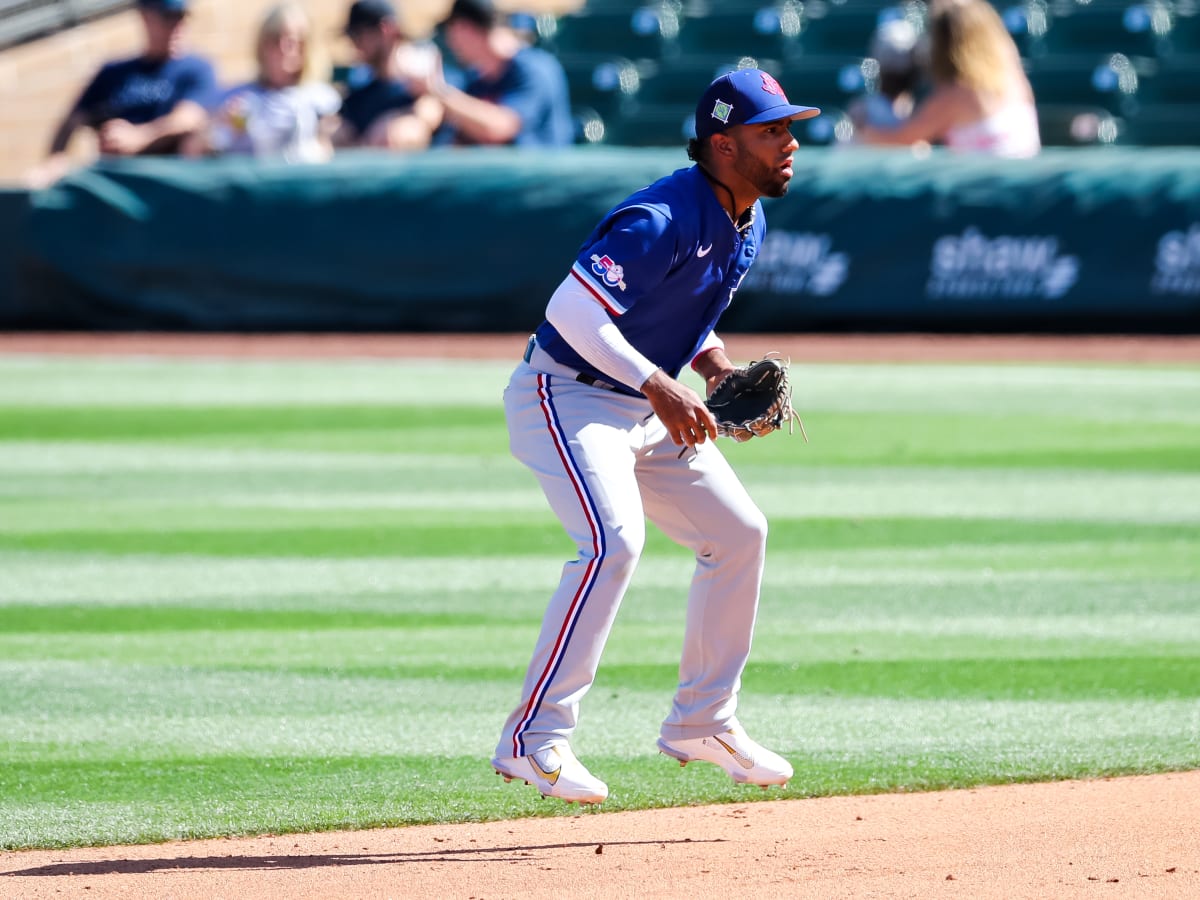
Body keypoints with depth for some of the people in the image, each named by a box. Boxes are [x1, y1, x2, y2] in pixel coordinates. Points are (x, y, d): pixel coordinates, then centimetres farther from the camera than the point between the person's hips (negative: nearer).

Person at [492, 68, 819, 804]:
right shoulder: (666, 220, -26)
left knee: (739, 532, 9)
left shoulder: (748, 224, 5)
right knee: (614, 541, -27)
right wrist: (659, 387, -35)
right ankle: (536, 738, -24)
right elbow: (571, 308, -32)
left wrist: (716, 365, 2)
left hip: (646, 406, 10)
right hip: (566, 395, -10)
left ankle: (702, 721, 21)